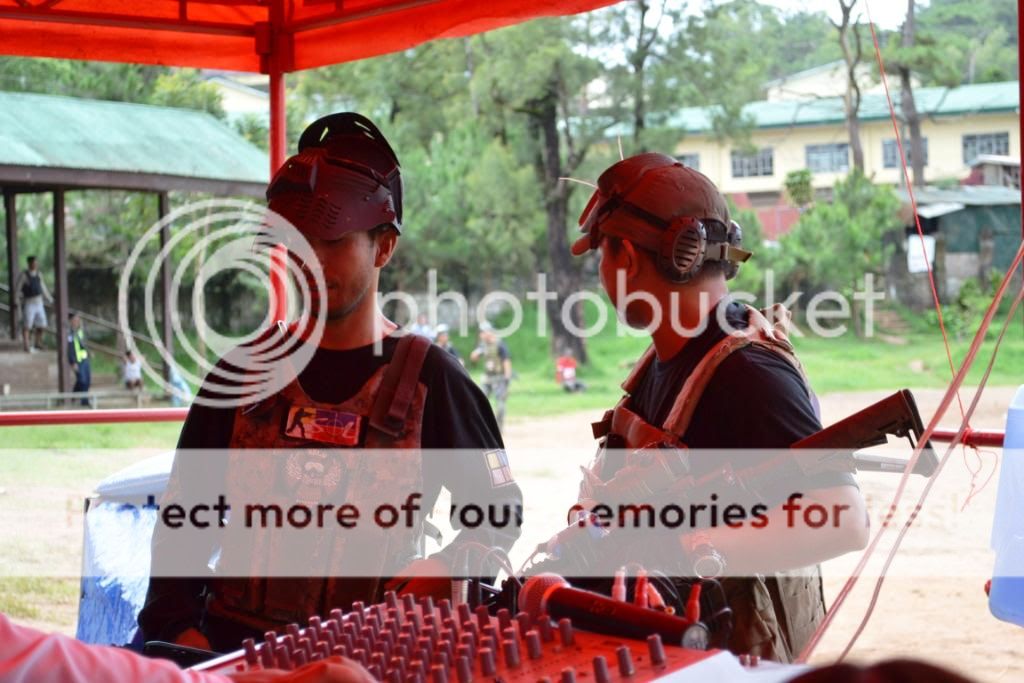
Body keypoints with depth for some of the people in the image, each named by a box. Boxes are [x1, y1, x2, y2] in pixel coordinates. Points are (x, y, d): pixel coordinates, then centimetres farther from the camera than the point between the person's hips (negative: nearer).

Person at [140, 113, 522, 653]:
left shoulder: (427, 379, 3)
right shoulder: (243, 370, 10)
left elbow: (499, 508, 11)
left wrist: (447, 571, -7)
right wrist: (177, 627, 1)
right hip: (232, 644, 2)